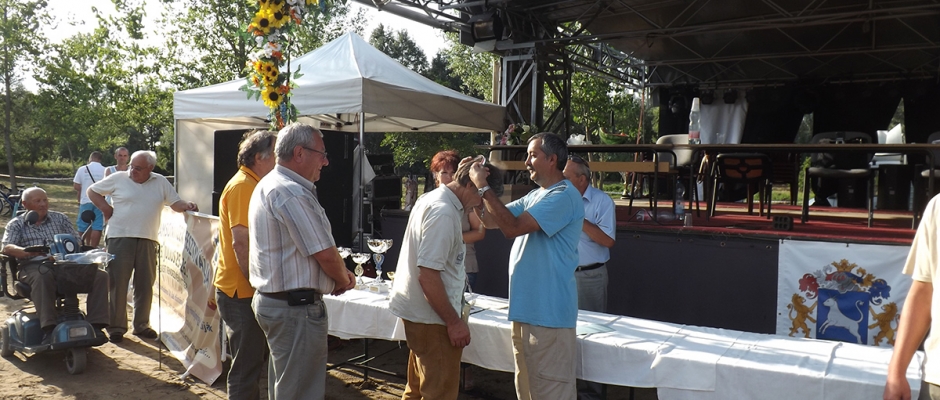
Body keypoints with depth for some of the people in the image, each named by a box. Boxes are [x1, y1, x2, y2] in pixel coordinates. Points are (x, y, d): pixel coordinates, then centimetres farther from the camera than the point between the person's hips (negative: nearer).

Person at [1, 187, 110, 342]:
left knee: (100, 276, -22)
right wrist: (25, 251, -24)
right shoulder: (16, 224, 14)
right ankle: (49, 328, -43)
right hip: (34, 267, -3)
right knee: (42, 277, -41)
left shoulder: (60, 218, 21)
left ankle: (95, 324, -25)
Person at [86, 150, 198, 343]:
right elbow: (92, 191, 12)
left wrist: (187, 205, -12)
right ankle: (116, 327, 10)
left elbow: (176, 203, 9)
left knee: (145, 285, 9)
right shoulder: (118, 178, 3)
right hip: (120, 238, -2)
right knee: (117, 284, 0)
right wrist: (105, 208, 0)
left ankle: (141, 325, 22)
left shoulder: (161, 182, 8)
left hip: (147, 241, 2)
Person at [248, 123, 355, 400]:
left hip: (270, 298, 11)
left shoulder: (269, 185, 13)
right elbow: (325, 253, -22)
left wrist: (340, 274, 8)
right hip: (296, 306, -11)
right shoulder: (292, 193, -21)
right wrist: (344, 280, -1)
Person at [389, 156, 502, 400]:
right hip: (432, 317, -10)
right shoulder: (443, 213, -22)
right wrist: (454, 321, -21)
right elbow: (428, 275, -26)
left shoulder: (433, 199, 8)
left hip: (420, 313, 10)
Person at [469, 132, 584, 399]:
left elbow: (513, 227, -25)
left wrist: (483, 187, -18)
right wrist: (469, 186, 1)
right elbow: (490, 220, 13)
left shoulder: (563, 196, -17)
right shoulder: (535, 196, 15)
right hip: (527, 309, 10)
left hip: (548, 314, -10)